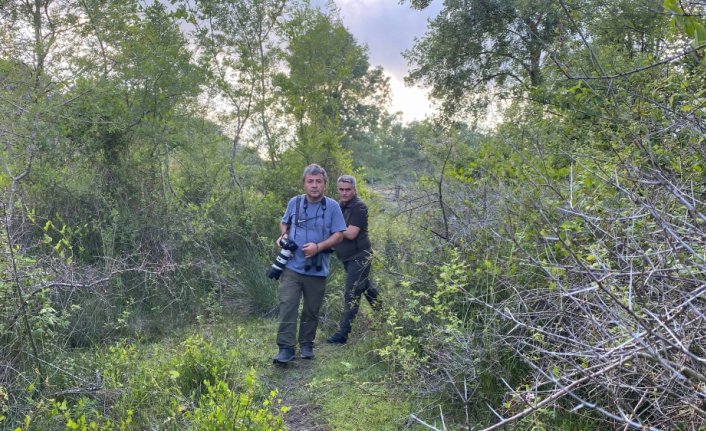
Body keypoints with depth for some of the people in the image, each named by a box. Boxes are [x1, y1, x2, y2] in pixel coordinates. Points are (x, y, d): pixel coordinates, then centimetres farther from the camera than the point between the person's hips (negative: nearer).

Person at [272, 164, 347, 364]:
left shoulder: (332, 206, -3)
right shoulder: (294, 202, 3)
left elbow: (338, 235, -4)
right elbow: (284, 223, 20)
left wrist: (318, 246, -18)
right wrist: (284, 235, -2)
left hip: (317, 270, -1)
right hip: (292, 266, 1)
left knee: (312, 310, 11)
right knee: (287, 306, -8)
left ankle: (306, 344, 28)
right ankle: (286, 348, -2)